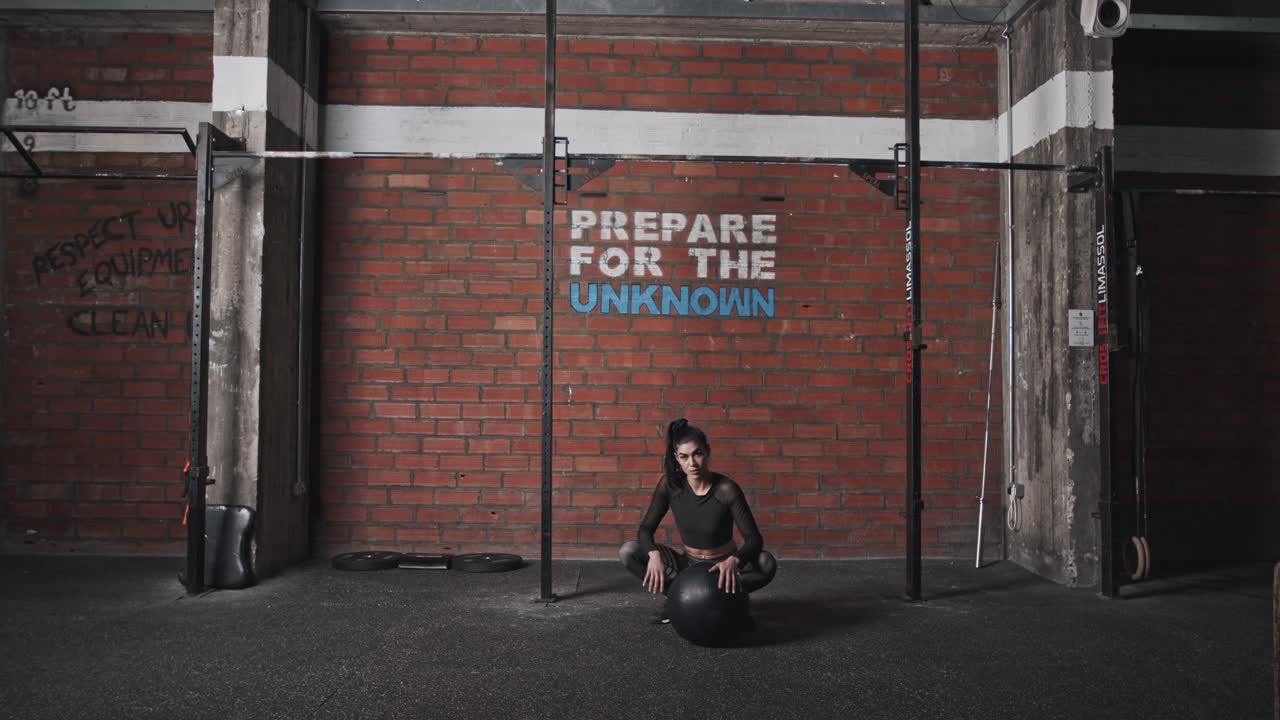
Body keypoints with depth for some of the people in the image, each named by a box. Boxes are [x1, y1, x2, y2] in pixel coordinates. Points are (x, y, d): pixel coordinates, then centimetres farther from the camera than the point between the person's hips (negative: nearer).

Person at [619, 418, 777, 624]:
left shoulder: (726, 489, -22)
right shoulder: (670, 484, -13)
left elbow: (754, 539, -22)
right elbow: (645, 528, -9)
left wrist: (734, 561, -44)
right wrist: (654, 553, -32)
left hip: (722, 567, -2)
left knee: (766, 563, -33)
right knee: (628, 552, -20)